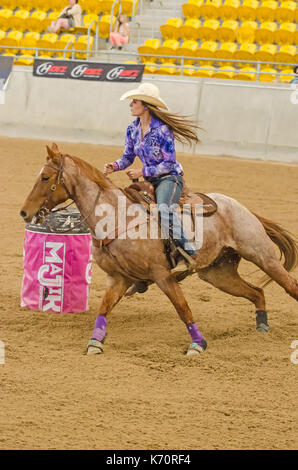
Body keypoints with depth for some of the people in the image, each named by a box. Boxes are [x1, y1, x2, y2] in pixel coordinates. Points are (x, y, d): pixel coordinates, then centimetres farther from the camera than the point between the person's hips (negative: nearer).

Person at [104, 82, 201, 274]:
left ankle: (187, 253, -36)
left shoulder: (162, 130, -18)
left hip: (170, 178, -9)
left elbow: (169, 163, -17)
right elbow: (128, 157, 13)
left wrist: (142, 172, -21)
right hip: (150, 181, 9)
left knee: (163, 208, -36)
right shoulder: (133, 129, 5)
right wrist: (115, 166, -9)